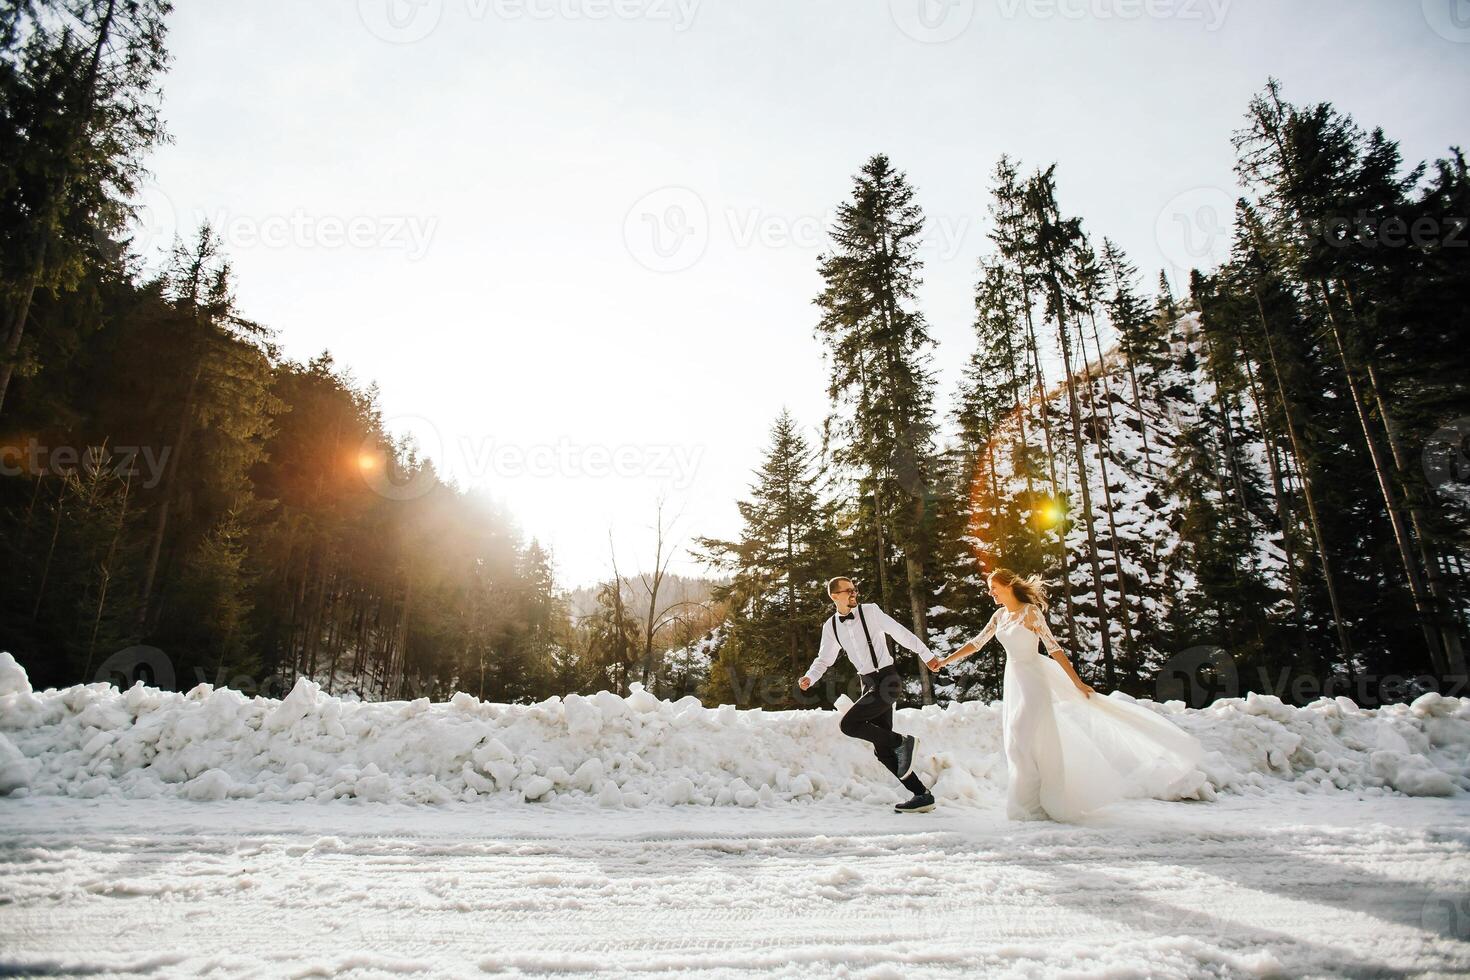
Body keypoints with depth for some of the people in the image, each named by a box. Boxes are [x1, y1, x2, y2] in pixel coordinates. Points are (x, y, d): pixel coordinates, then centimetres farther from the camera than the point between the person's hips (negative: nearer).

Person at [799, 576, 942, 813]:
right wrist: (809, 678, -1)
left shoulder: (870, 611, -8)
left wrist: (926, 655, -1)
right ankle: (923, 795, 15)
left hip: (887, 680, -6)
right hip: (868, 684, 6)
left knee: (849, 724, -21)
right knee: (882, 749, 4)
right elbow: (824, 659, 16)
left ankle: (903, 742, -5)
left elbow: (901, 633, -3)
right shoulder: (830, 627, 6)